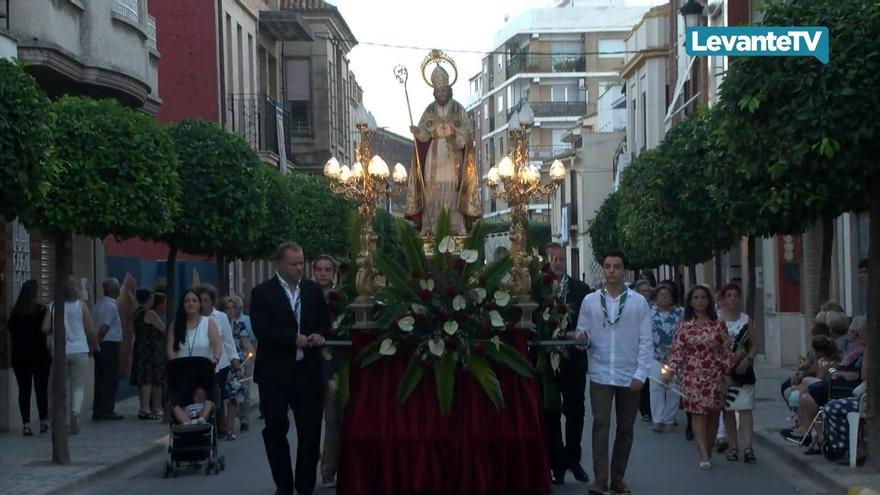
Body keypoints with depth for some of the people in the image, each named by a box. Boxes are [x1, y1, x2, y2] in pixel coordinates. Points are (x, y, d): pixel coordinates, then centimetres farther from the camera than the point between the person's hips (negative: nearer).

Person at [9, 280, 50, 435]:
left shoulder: (15, 312, 1)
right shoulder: (41, 310, -9)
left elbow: (11, 333, 6)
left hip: (19, 356, 3)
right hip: (39, 355, -3)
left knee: (24, 390, 4)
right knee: (41, 389, 8)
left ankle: (26, 424, -1)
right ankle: (43, 422, 12)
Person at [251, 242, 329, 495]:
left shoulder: (314, 290, 11)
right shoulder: (262, 292, -1)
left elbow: (325, 322, 14)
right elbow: (261, 330, -12)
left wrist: (319, 336, -8)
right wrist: (294, 338, -17)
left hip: (307, 370, 3)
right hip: (275, 372, -3)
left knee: (310, 431, 1)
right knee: (275, 429, 1)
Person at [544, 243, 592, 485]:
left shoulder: (581, 288, 4)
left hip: (573, 358, 2)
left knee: (575, 411, 11)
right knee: (551, 412, 6)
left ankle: (572, 459, 25)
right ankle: (557, 462, 14)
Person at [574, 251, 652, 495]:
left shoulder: (638, 302, -1)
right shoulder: (590, 301, 3)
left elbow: (645, 341, -2)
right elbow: (583, 335, 5)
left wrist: (640, 374, -9)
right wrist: (583, 338, -19)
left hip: (629, 376, 1)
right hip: (600, 374, -1)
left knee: (625, 428, 9)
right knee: (601, 424, -10)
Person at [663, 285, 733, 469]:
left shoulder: (718, 324, 4)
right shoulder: (685, 326, 3)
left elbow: (726, 351, 5)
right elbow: (677, 350, 1)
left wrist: (727, 375, 1)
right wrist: (670, 370, -10)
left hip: (714, 376, 1)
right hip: (693, 376, -1)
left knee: (713, 415, 4)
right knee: (699, 414, -9)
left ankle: (708, 452, 19)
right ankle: (704, 456, -13)